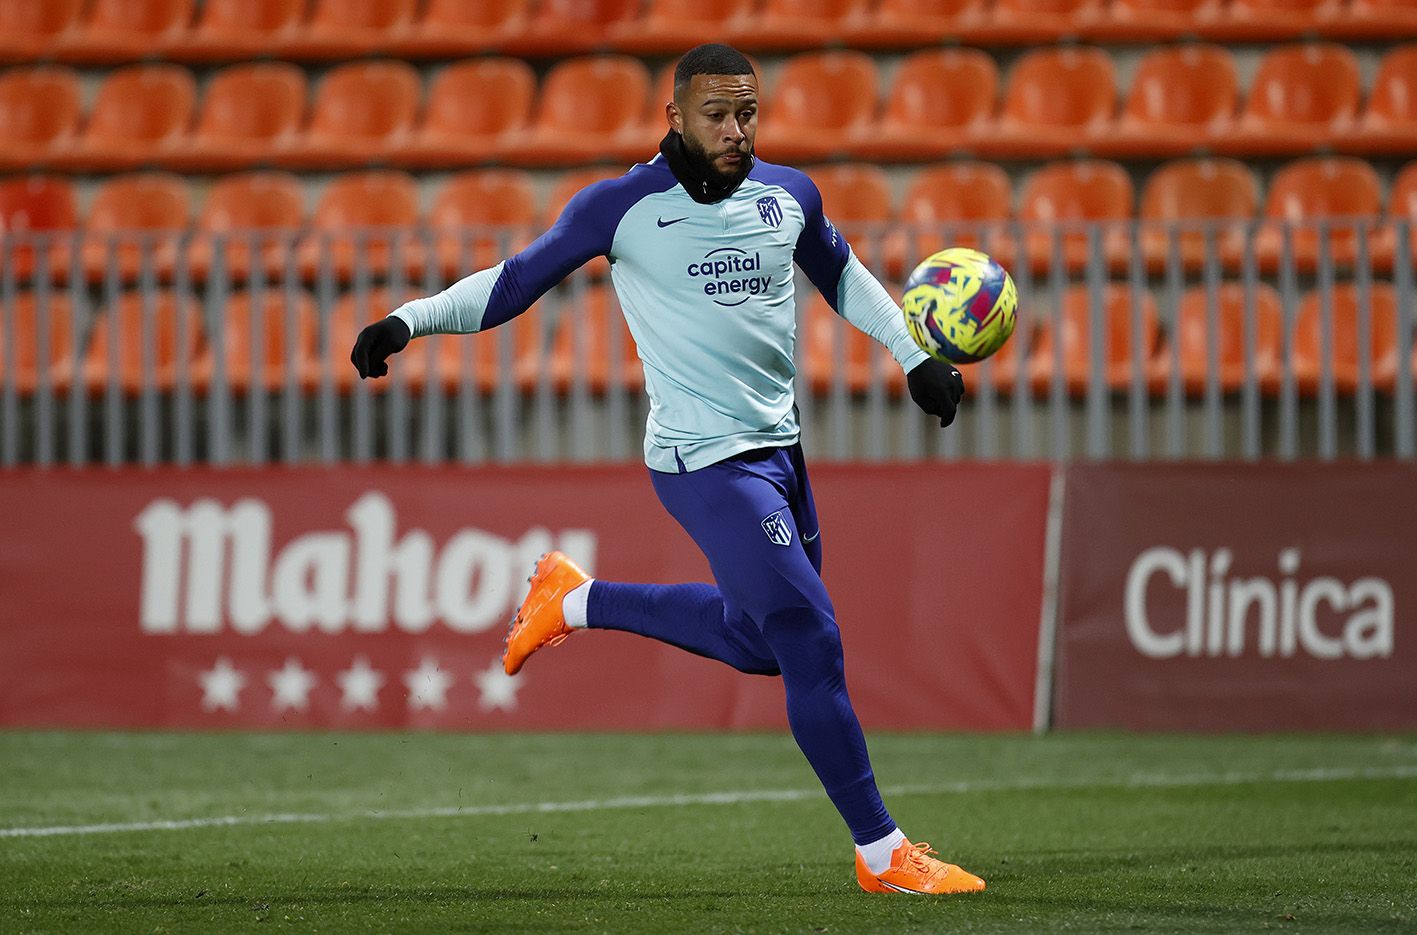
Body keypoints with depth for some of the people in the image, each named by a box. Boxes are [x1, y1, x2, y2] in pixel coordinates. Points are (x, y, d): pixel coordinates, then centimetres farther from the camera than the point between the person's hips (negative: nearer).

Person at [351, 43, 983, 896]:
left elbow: (842, 274, 25)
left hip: (780, 447, 7)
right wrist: (412, 320, -12)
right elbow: (514, 283, -1)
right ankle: (882, 854, -5)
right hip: (703, 463, -7)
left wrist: (915, 356, 19)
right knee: (811, 642, -12)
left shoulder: (789, 196, 6)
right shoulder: (623, 208, -9)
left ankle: (577, 601, 34)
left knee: (759, 638, 19)